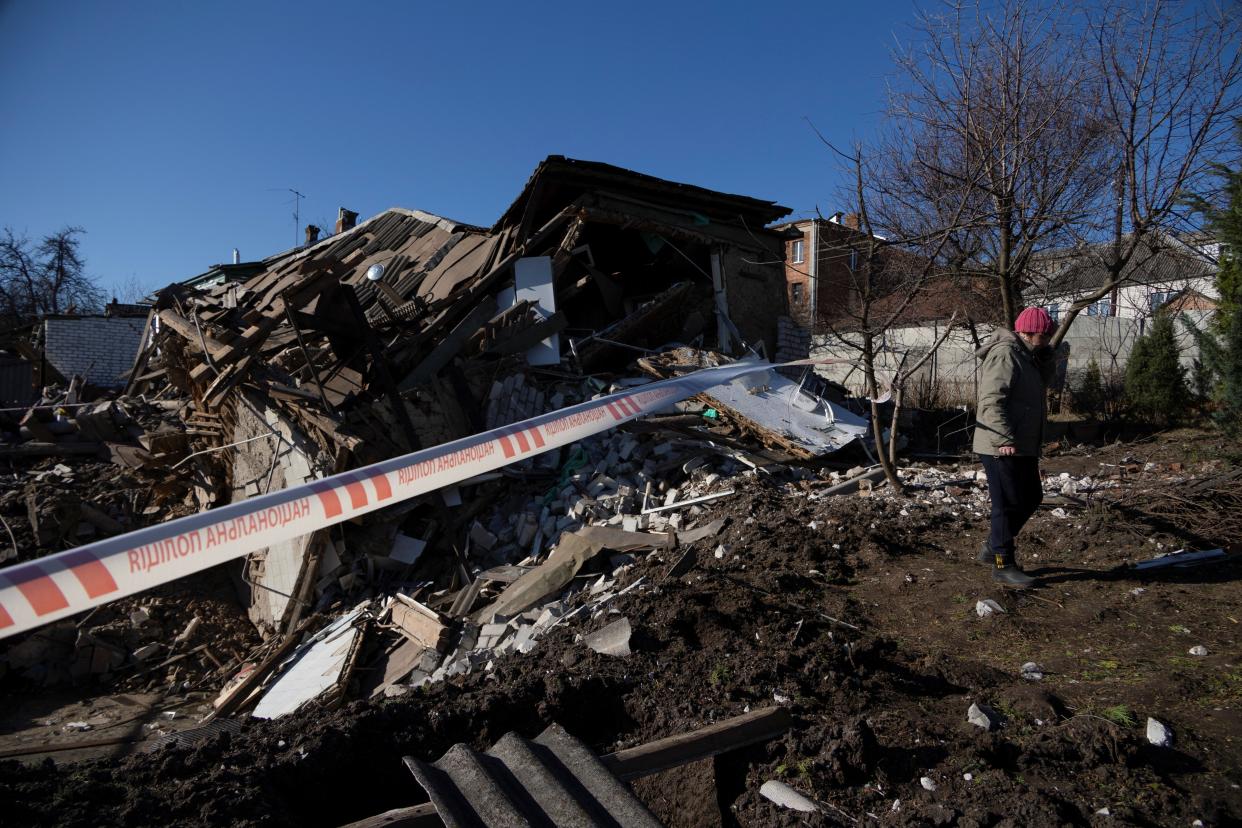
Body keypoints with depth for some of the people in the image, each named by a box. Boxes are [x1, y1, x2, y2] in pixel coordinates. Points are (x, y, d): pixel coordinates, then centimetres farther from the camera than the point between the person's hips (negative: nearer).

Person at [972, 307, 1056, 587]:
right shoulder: (1004, 354, -16)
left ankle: (992, 547, 29)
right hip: (1002, 448, -11)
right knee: (1009, 505, -4)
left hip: (1022, 447, 11)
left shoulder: (1025, 355, 18)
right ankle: (1003, 565, 7)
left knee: (1031, 498, 19)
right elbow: (991, 401, -25)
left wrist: (1044, 352, 8)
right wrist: (1004, 439, -29)